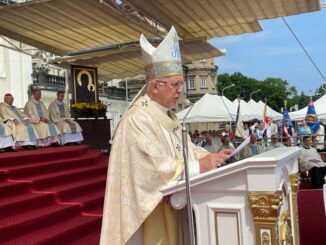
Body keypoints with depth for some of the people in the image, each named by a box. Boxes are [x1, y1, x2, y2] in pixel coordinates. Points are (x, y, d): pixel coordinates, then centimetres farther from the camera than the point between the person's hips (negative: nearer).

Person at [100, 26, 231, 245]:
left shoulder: (169, 116, 12)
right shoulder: (137, 120, -20)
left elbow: (187, 149, 12)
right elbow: (154, 167, -27)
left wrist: (211, 157, -5)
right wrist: (198, 166, -23)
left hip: (173, 206, 9)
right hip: (151, 212, -9)